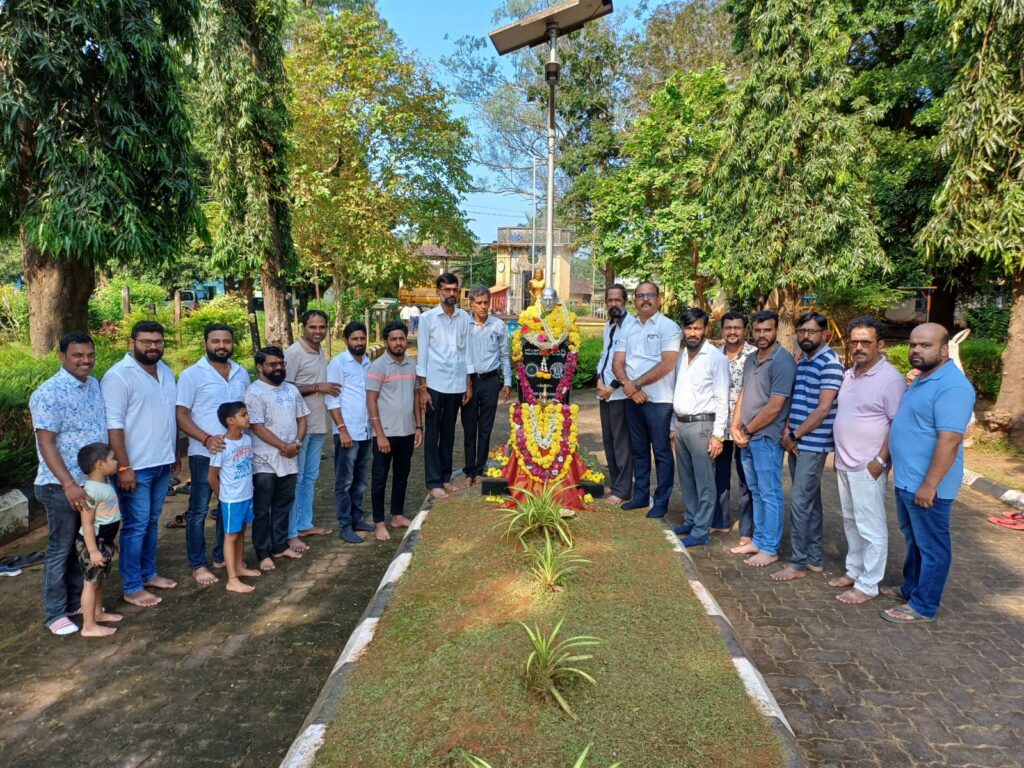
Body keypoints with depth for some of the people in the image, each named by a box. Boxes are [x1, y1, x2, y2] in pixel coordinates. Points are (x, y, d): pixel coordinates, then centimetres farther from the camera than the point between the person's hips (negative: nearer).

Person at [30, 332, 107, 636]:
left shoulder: (95, 385, 6)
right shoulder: (49, 393, -17)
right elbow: (46, 444, -19)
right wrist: (68, 484, -25)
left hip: (93, 482, 7)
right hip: (61, 486, -7)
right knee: (61, 549, 5)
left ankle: (77, 600, 31)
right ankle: (55, 614, 18)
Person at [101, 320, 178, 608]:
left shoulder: (165, 371, 10)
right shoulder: (119, 375, -14)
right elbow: (113, 424, -18)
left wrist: (175, 453, 17)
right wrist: (123, 467, -21)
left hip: (162, 463, 7)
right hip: (137, 466, -7)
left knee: (152, 522, 17)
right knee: (136, 526, 0)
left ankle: (149, 573, 30)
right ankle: (132, 588, 10)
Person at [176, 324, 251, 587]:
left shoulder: (241, 373, 8)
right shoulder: (192, 375, -7)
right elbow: (181, 416, -9)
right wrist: (207, 439, -22)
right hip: (204, 454, -5)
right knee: (198, 510, 4)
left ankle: (223, 556, 29)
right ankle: (198, 565, 16)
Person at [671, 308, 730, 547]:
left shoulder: (716, 358, -9)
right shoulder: (681, 357, 12)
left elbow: (722, 399, -11)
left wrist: (718, 434, -16)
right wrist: (674, 425, 15)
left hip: (701, 425, -7)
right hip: (680, 424, 7)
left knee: (704, 482, 1)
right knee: (686, 479, 16)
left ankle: (701, 532, 8)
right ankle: (691, 521, 28)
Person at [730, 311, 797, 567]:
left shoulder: (782, 361, -15)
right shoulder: (751, 359, 12)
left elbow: (775, 407, -19)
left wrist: (747, 431, -10)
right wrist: (736, 427, 1)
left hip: (766, 438, -8)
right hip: (747, 438, 8)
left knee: (770, 494, 1)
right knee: (756, 492, 16)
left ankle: (770, 549, 10)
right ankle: (759, 541, 27)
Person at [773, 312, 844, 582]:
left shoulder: (829, 362, -13)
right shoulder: (802, 361, 14)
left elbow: (823, 409, -18)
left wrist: (795, 435, -12)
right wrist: (787, 429, 1)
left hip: (813, 444, -8)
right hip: (797, 443, 8)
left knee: (800, 501, -6)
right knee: (809, 501, 14)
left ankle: (799, 563, 4)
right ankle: (814, 558, 23)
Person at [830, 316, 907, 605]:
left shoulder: (890, 379, -15)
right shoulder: (849, 374, 10)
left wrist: (880, 461, -19)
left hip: (868, 467, -8)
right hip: (844, 464, 8)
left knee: (871, 527, 1)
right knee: (851, 521, 18)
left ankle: (868, 585, 10)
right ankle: (854, 570, 32)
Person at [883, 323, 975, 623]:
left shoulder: (952, 385, -21)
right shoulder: (922, 379, 12)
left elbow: (949, 440, -26)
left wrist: (929, 485, -26)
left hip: (926, 485, -10)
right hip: (906, 480, 10)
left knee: (931, 546, 5)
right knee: (914, 539, 22)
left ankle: (923, 606, 16)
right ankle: (911, 588, 38)